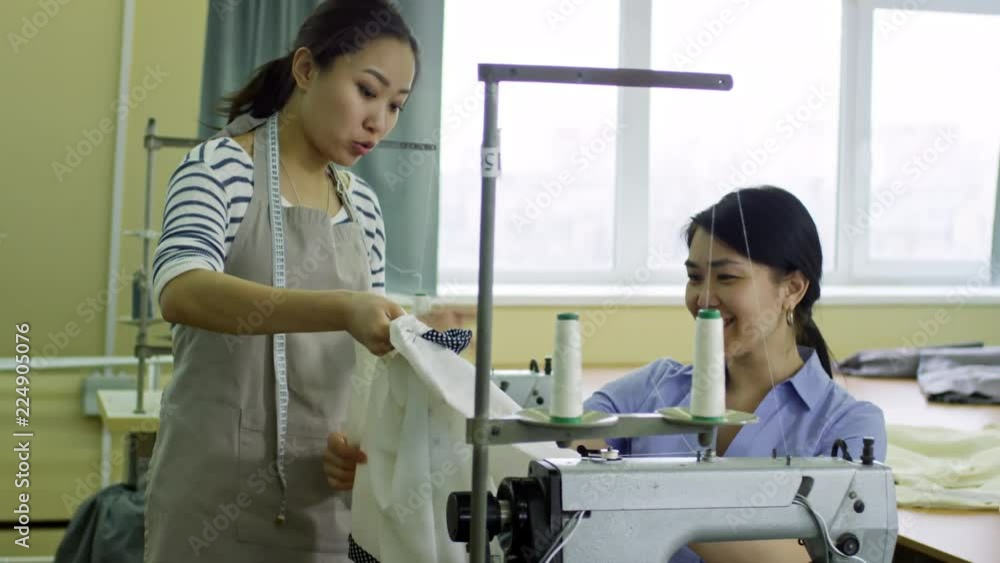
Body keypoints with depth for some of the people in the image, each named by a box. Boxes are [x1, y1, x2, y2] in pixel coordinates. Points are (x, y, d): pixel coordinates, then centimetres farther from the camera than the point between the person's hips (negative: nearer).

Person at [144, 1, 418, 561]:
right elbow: (180, 291, -26)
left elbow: (368, 346, 12)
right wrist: (341, 309, -37)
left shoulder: (364, 206, 9)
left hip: (328, 488, 5)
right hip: (220, 482, -5)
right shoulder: (220, 166, -8)